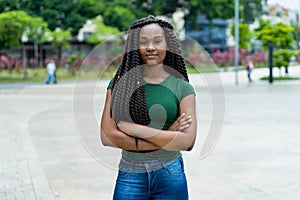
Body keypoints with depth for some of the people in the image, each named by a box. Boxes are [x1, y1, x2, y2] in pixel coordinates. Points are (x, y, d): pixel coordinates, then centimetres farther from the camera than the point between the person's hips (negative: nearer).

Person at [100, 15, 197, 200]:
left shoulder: (182, 87, -2)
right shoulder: (120, 83, 0)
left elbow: (187, 142, -12)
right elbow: (107, 136, -9)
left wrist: (133, 128, -15)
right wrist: (166, 138, -14)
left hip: (170, 177, 0)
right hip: (130, 177, 0)